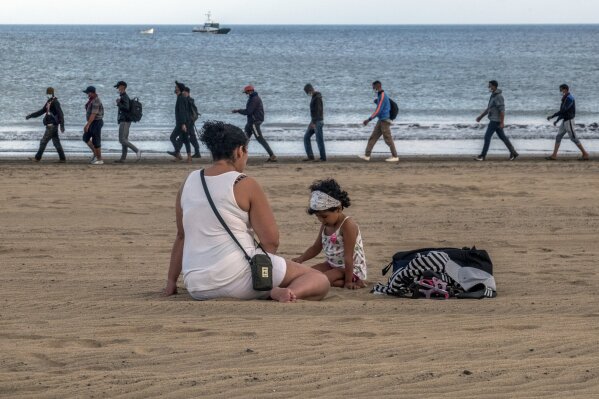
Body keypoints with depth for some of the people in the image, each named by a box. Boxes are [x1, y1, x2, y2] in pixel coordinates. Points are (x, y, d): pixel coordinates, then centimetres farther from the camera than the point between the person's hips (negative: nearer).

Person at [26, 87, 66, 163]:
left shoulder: (55, 102, -12)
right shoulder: (48, 102, 16)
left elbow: (60, 114, -19)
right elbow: (41, 111, 25)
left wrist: (62, 126, -26)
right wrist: (30, 116, 21)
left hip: (52, 126, -9)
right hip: (51, 126, 9)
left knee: (43, 142, -5)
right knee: (56, 142, 8)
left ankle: (37, 158, 0)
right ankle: (62, 158, 9)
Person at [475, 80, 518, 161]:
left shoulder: (499, 97, -17)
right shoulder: (493, 95, 14)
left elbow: (502, 110, -21)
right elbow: (489, 108, 24)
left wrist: (502, 122, -24)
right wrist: (481, 116, 25)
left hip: (496, 121, -10)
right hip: (494, 120, 10)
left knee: (487, 136, -8)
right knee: (502, 136, 12)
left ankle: (483, 156, -5)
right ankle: (513, 152, 15)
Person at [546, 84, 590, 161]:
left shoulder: (569, 98, -18)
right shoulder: (565, 98, 14)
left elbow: (563, 110, -25)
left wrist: (552, 116, -22)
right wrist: (557, 120, 18)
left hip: (569, 121, -10)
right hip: (565, 121, 10)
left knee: (573, 138, -6)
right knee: (558, 137, 7)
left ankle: (585, 154, 1)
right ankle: (554, 155, 7)